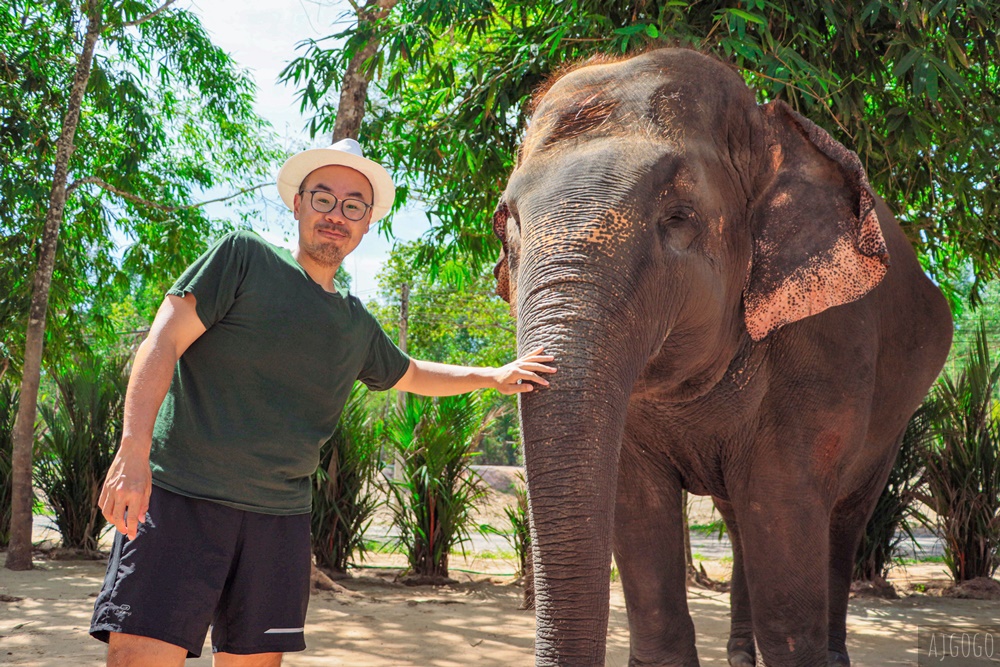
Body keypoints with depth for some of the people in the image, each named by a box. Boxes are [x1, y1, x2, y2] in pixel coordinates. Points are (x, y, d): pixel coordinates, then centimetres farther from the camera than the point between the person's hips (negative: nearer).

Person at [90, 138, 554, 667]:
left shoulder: (357, 325, 18)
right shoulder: (244, 259, 1)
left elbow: (410, 375, 38)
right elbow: (163, 342, -8)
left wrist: (492, 376, 27)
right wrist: (133, 451, -21)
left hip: (279, 520, 5)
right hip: (180, 498, -5)